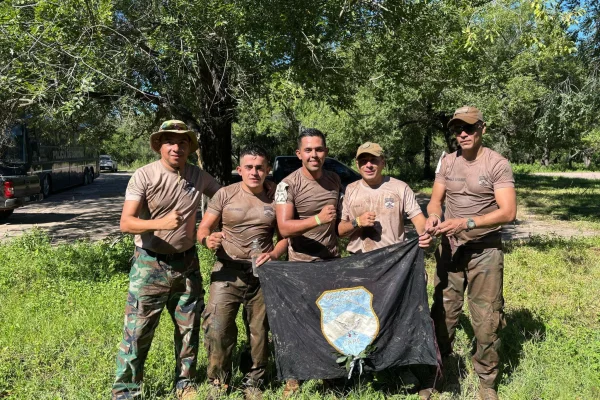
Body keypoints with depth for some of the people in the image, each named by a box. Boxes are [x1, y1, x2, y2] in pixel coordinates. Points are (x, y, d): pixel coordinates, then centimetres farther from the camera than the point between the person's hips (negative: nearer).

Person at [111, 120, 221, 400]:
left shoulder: (198, 177, 0)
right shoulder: (143, 176, -11)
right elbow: (126, 223, -18)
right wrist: (160, 223, -35)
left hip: (187, 263, 4)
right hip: (149, 264, -4)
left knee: (188, 329, 13)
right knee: (137, 331, 1)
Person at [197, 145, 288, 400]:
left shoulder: (275, 198, 3)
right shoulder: (225, 194, -1)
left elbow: (286, 235, 7)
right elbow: (203, 229, 0)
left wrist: (274, 254, -13)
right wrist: (207, 239, -24)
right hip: (227, 272, -1)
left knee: (259, 331, 10)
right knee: (216, 329, -7)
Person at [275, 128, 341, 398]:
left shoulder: (335, 180, 4)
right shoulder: (288, 185, -14)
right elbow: (284, 228, -23)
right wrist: (318, 219, -33)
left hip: (333, 261, 5)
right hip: (301, 265, -4)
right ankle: (293, 378, 22)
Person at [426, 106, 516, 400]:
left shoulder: (497, 164, -10)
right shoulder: (447, 162, 4)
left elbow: (508, 212, -17)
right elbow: (435, 200, 7)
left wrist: (466, 223, -27)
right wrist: (433, 216, -17)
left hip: (484, 250, -4)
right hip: (449, 248, 4)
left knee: (485, 320, 5)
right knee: (442, 313, 11)